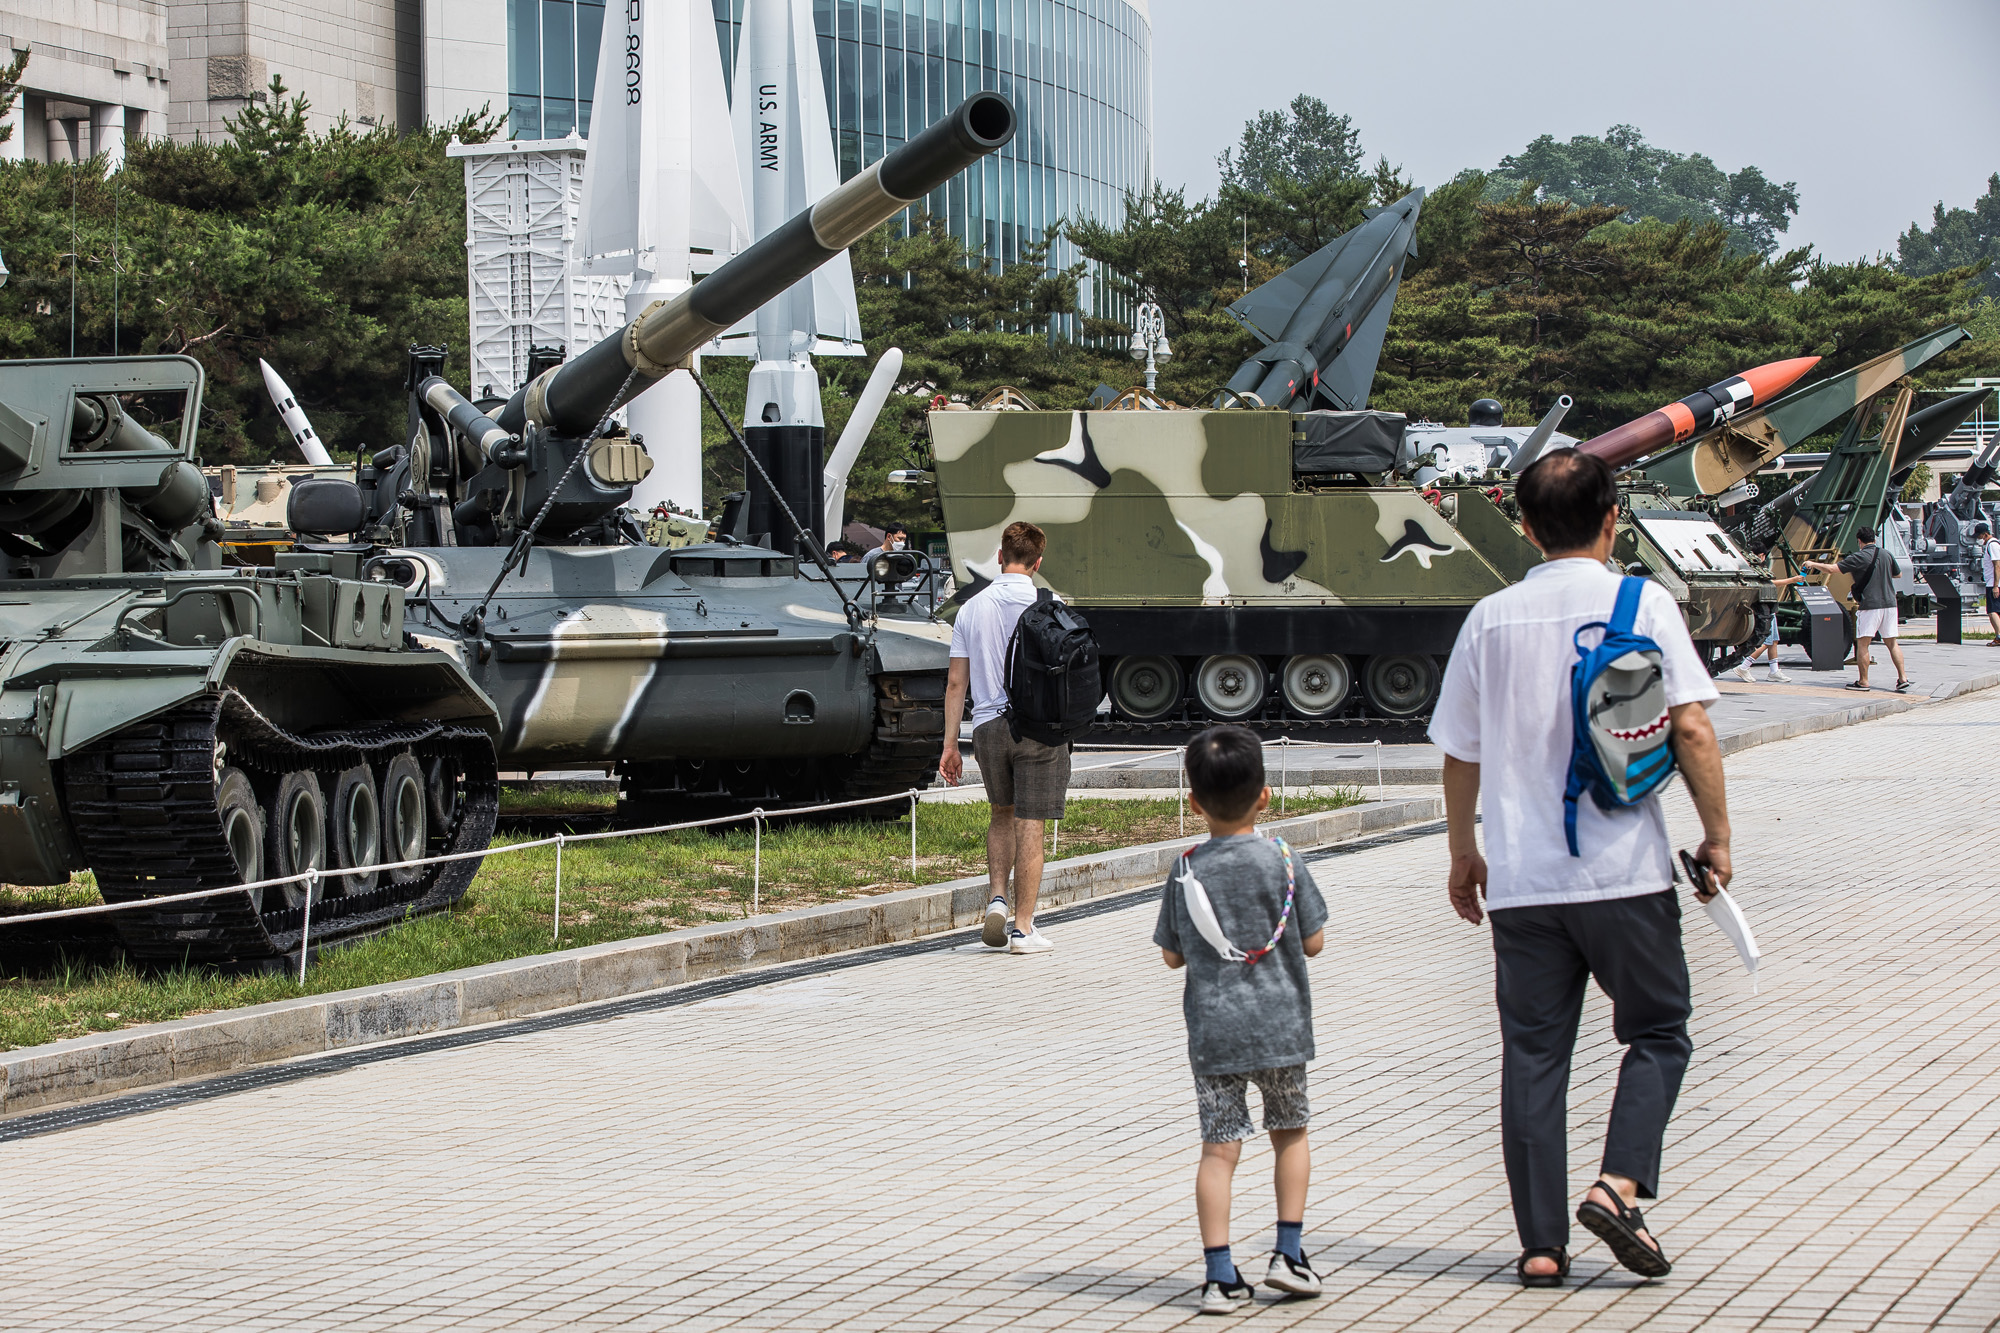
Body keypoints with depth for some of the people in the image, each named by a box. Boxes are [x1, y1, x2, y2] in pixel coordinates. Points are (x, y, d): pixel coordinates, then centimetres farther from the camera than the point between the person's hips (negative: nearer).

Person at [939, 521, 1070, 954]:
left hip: (988, 725, 3)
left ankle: (997, 898, 7)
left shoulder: (972, 608, 3)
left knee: (1002, 813, 24)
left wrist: (950, 745, 8)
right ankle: (1023, 927, 2)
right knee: (1029, 827, 1)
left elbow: (956, 683, 4)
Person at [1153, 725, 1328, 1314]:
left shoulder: (1186, 872, -2)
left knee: (1218, 1147, 1)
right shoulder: (1282, 860, -6)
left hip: (1212, 1031, 0)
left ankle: (1220, 1274, -3)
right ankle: (1289, 1253, 16)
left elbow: (1172, 955, 5)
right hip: (1279, 1025, 0)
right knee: (1290, 1133, 18)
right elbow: (1313, 942, -1)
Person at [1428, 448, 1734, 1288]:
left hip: (1521, 880, 2)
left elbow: (1459, 753, 10)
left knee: (1534, 1052, 7)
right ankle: (1618, 1183, -8)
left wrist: (1462, 853, 23)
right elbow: (1690, 728, -9)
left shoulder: (1491, 618, 5)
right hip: (1625, 872, -2)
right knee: (1658, 1034, 13)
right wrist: (1717, 834, 1)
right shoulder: (1642, 604, -2)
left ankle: (1541, 1245, 5)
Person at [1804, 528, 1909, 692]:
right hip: (1889, 603, 6)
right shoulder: (1886, 555, 9)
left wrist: (1813, 564, 5)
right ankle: (1903, 678, 5)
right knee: (1892, 643, 12)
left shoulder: (1859, 557, -8)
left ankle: (1863, 681, 2)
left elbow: (1832, 569, -10)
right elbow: (1898, 574, 26)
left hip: (1870, 605, -6)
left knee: (1862, 643, 2)